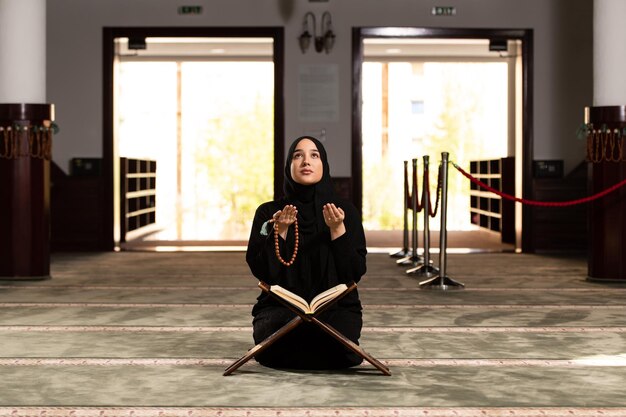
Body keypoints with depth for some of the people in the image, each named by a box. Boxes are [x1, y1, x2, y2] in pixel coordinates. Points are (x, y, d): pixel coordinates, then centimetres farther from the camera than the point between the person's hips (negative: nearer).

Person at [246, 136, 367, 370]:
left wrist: (337, 229, -17)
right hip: (281, 309, -1)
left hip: (335, 308, 1)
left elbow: (355, 273, -5)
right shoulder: (268, 212, 3)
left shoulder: (345, 211, 3)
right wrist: (280, 231, -19)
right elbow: (261, 271, -7)